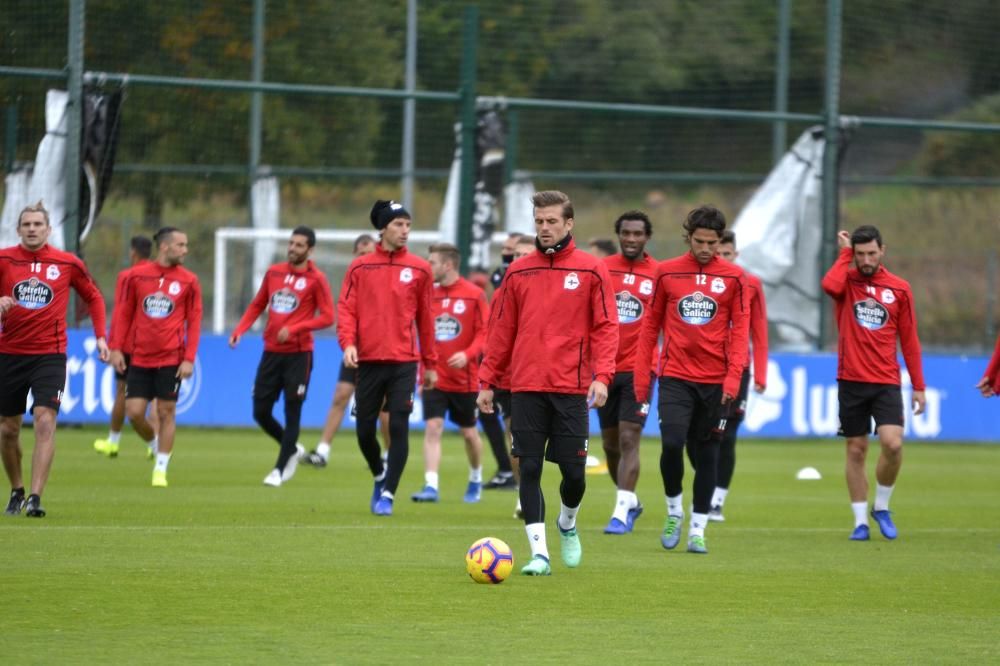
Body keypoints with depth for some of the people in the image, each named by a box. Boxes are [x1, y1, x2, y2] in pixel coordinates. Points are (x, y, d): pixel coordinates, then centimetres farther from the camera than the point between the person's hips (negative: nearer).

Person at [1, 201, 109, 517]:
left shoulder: (67, 263, 1)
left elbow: (94, 297, 15)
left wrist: (100, 336, 6)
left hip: (50, 355, -2)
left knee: (45, 421, -17)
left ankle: (35, 498, -20)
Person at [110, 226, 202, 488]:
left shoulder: (189, 281, 1)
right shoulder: (137, 276, 2)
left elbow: (194, 322, 1)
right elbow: (123, 313, 7)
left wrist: (189, 359, -7)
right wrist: (116, 347, 1)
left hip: (171, 359, -1)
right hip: (140, 357, 1)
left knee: (166, 412, -1)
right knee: (134, 412, -3)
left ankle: (160, 469, 10)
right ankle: (156, 444, 26)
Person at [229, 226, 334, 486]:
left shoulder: (316, 279, -5)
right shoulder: (274, 272, 9)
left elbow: (327, 317, -9)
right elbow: (257, 305, 17)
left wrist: (294, 329, -19)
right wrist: (239, 331, 3)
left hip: (298, 354, -5)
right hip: (271, 352, 5)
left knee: (292, 413, -2)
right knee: (261, 412, 4)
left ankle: (280, 469, 6)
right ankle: (293, 450, 27)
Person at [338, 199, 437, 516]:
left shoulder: (419, 269, 5)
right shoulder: (359, 268, 4)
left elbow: (425, 319, 8)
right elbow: (346, 309, 1)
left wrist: (430, 364, 10)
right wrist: (348, 342, -16)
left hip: (404, 361, -1)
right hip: (369, 360, 1)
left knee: (399, 427, -9)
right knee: (364, 429, 6)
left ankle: (388, 494, -1)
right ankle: (380, 476, 33)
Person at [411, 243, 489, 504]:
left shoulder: (474, 295, -7)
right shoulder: (428, 294, 3)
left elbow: (485, 333, -9)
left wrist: (468, 354, -25)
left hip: (464, 378, -2)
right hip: (434, 376, 2)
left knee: (469, 432, 12)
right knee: (433, 428, -12)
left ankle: (476, 479, 35)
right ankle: (431, 486, -16)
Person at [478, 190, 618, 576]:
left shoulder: (591, 271, 2)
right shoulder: (518, 272, 9)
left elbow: (605, 327, -1)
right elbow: (502, 330, 12)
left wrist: (602, 375, -13)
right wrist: (487, 381, 8)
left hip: (572, 388, -2)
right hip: (526, 388, 2)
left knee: (574, 471, 0)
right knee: (530, 469, -3)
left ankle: (567, 524, 30)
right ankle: (539, 551, 0)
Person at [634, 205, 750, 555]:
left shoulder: (733, 277, 2)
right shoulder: (666, 273, 4)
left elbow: (740, 329, 0)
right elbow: (651, 325, 9)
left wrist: (734, 375, -11)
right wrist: (641, 375, 5)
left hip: (715, 381, 0)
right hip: (675, 377, 0)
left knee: (707, 455, 5)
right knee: (671, 444, -14)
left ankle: (697, 530, 13)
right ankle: (674, 512, 9)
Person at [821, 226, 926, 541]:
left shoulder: (899, 289, 5)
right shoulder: (846, 281, 1)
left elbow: (909, 340, 8)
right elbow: (830, 285, -26)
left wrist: (918, 386, 6)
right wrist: (845, 253, -11)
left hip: (886, 382, 0)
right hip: (851, 382, 0)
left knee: (893, 444, -16)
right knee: (856, 451, 4)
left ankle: (882, 507, 7)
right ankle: (860, 521, 13)